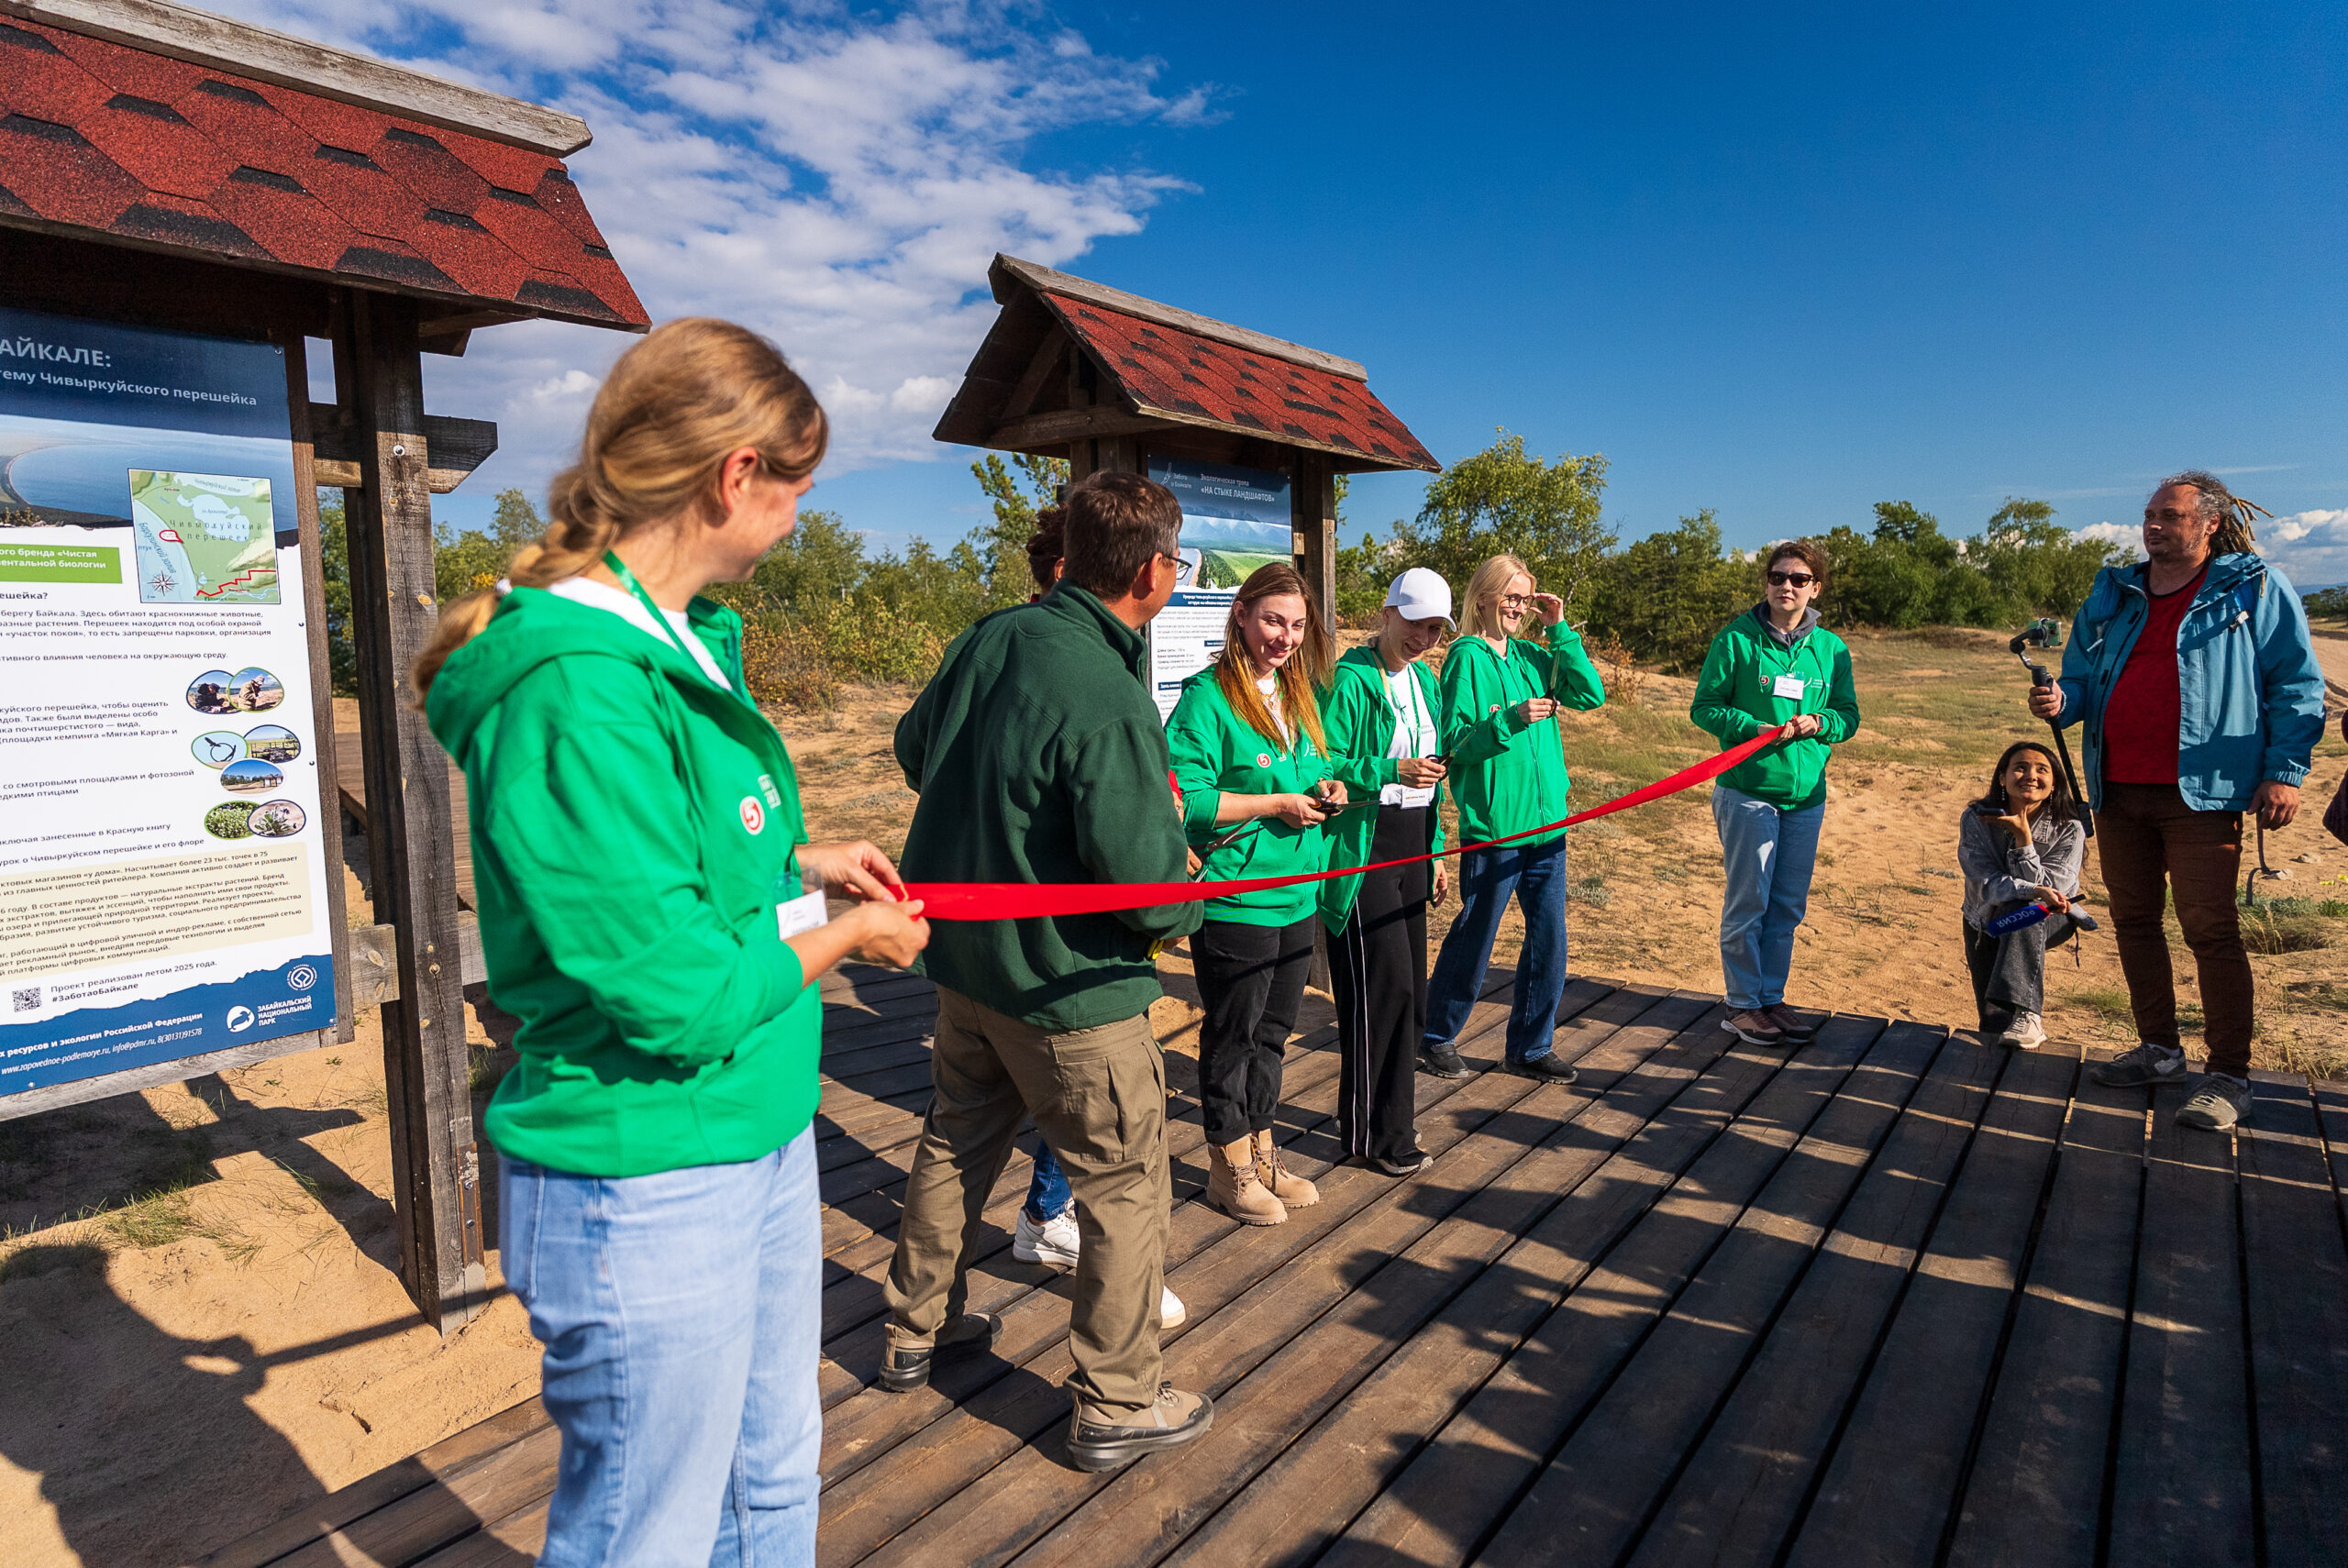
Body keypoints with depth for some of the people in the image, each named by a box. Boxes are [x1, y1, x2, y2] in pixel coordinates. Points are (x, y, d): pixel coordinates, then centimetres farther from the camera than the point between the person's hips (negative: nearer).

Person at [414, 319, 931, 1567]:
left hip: (760, 1137, 9)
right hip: (647, 1194, -9)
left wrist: (794, 860, 9)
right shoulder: (583, 692, -26)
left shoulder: (682, 640, 5)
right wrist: (842, 935, -10)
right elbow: (679, 1000, -25)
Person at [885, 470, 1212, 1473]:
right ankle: (1118, 1405, 25)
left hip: (963, 953, 8)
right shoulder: (1108, 702, -28)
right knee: (1127, 1186, 10)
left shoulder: (990, 638, -4)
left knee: (956, 1141, 26)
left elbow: (914, 749, 12)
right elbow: (1151, 888, -27)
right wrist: (1191, 904, -5)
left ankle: (917, 1331, 45)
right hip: (1070, 983, -8)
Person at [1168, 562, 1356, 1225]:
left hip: (1296, 897, 8)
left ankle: (1261, 1154, 34)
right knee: (1232, 1035, 6)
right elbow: (1183, 799, -19)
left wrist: (1326, 788, 1)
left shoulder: (1301, 695, 12)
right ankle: (1229, 1169, 23)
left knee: (1272, 1032, 18)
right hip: (1233, 902, -8)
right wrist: (1277, 804, -18)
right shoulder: (1208, 697, -13)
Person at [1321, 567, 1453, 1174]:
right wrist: (1392, 771, -29)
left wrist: (1435, 850, 19)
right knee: (1384, 981, -8)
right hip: (1364, 843, -8)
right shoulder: (1351, 680, -11)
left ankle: (1392, 1108, 25)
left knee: (1408, 981, 10)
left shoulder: (1425, 680, 15)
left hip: (1411, 842, 8)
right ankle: (1375, 1133, 5)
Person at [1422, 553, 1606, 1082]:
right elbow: (1454, 741, -11)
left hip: (1546, 822, 6)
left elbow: (1591, 693, 1)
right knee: (1474, 938, 6)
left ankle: (1530, 1047, 24)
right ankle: (1436, 1038, 24)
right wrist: (1512, 719, -24)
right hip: (1491, 824, -6)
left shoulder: (1533, 656, 11)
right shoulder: (1467, 657, -7)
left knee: (1549, 940, 9)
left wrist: (1560, 630, -1)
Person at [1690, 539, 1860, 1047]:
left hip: (1806, 795, 5)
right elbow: (1704, 707, -4)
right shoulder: (1735, 638, -4)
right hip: (1747, 791, -5)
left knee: (1787, 908, 12)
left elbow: (1849, 715, 12)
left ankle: (1771, 999, 25)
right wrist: (1753, 728, -19)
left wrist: (1819, 724, -10)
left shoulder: (1830, 647, 8)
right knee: (1746, 905, 0)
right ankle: (1742, 1005, 13)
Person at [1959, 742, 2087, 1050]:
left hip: (2047, 921, -1)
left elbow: (2042, 887, -25)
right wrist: (2033, 890, -43)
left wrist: (2022, 835, -35)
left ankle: (2023, 1011, -37)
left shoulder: (2068, 829, -18)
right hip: (1987, 921, 1)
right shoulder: (1976, 819, -18)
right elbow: (1985, 884, -24)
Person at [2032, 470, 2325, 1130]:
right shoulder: (2112, 595, 14)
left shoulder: (2256, 589, 2)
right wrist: (2062, 701, -6)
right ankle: (2159, 1051, 24)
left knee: (2210, 928, -7)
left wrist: (2285, 770, -9)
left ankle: (2229, 1076, 2)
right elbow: (2082, 676, 18)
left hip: (2201, 792, -5)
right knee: (2133, 919, 11)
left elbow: (2298, 685, 0)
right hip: (2117, 790, 6)